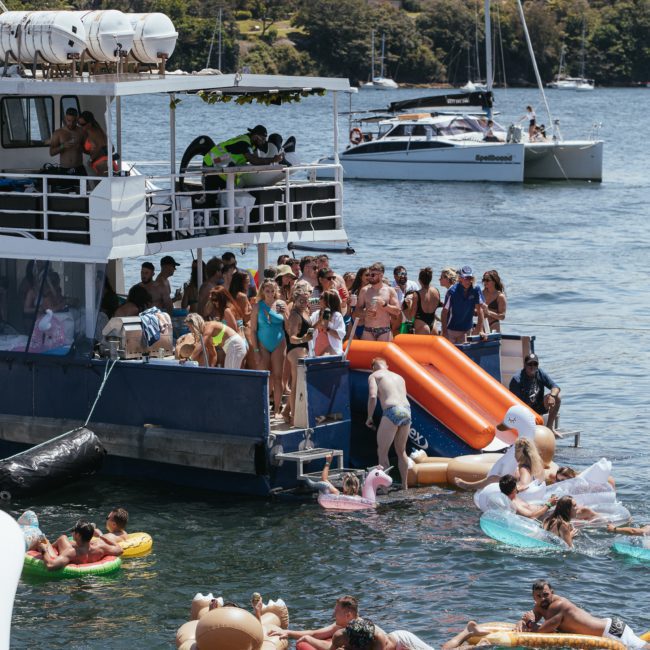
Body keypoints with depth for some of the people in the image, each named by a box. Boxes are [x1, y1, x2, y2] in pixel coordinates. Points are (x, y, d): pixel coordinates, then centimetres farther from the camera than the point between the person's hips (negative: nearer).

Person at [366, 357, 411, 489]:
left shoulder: (374, 376, 8)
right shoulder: (399, 377, 27)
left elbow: (373, 396, -5)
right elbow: (402, 396, 20)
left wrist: (369, 417, 3)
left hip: (392, 411, -6)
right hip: (406, 410, 6)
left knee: (382, 452, 3)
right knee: (401, 451, 20)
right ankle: (404, 485, 24)